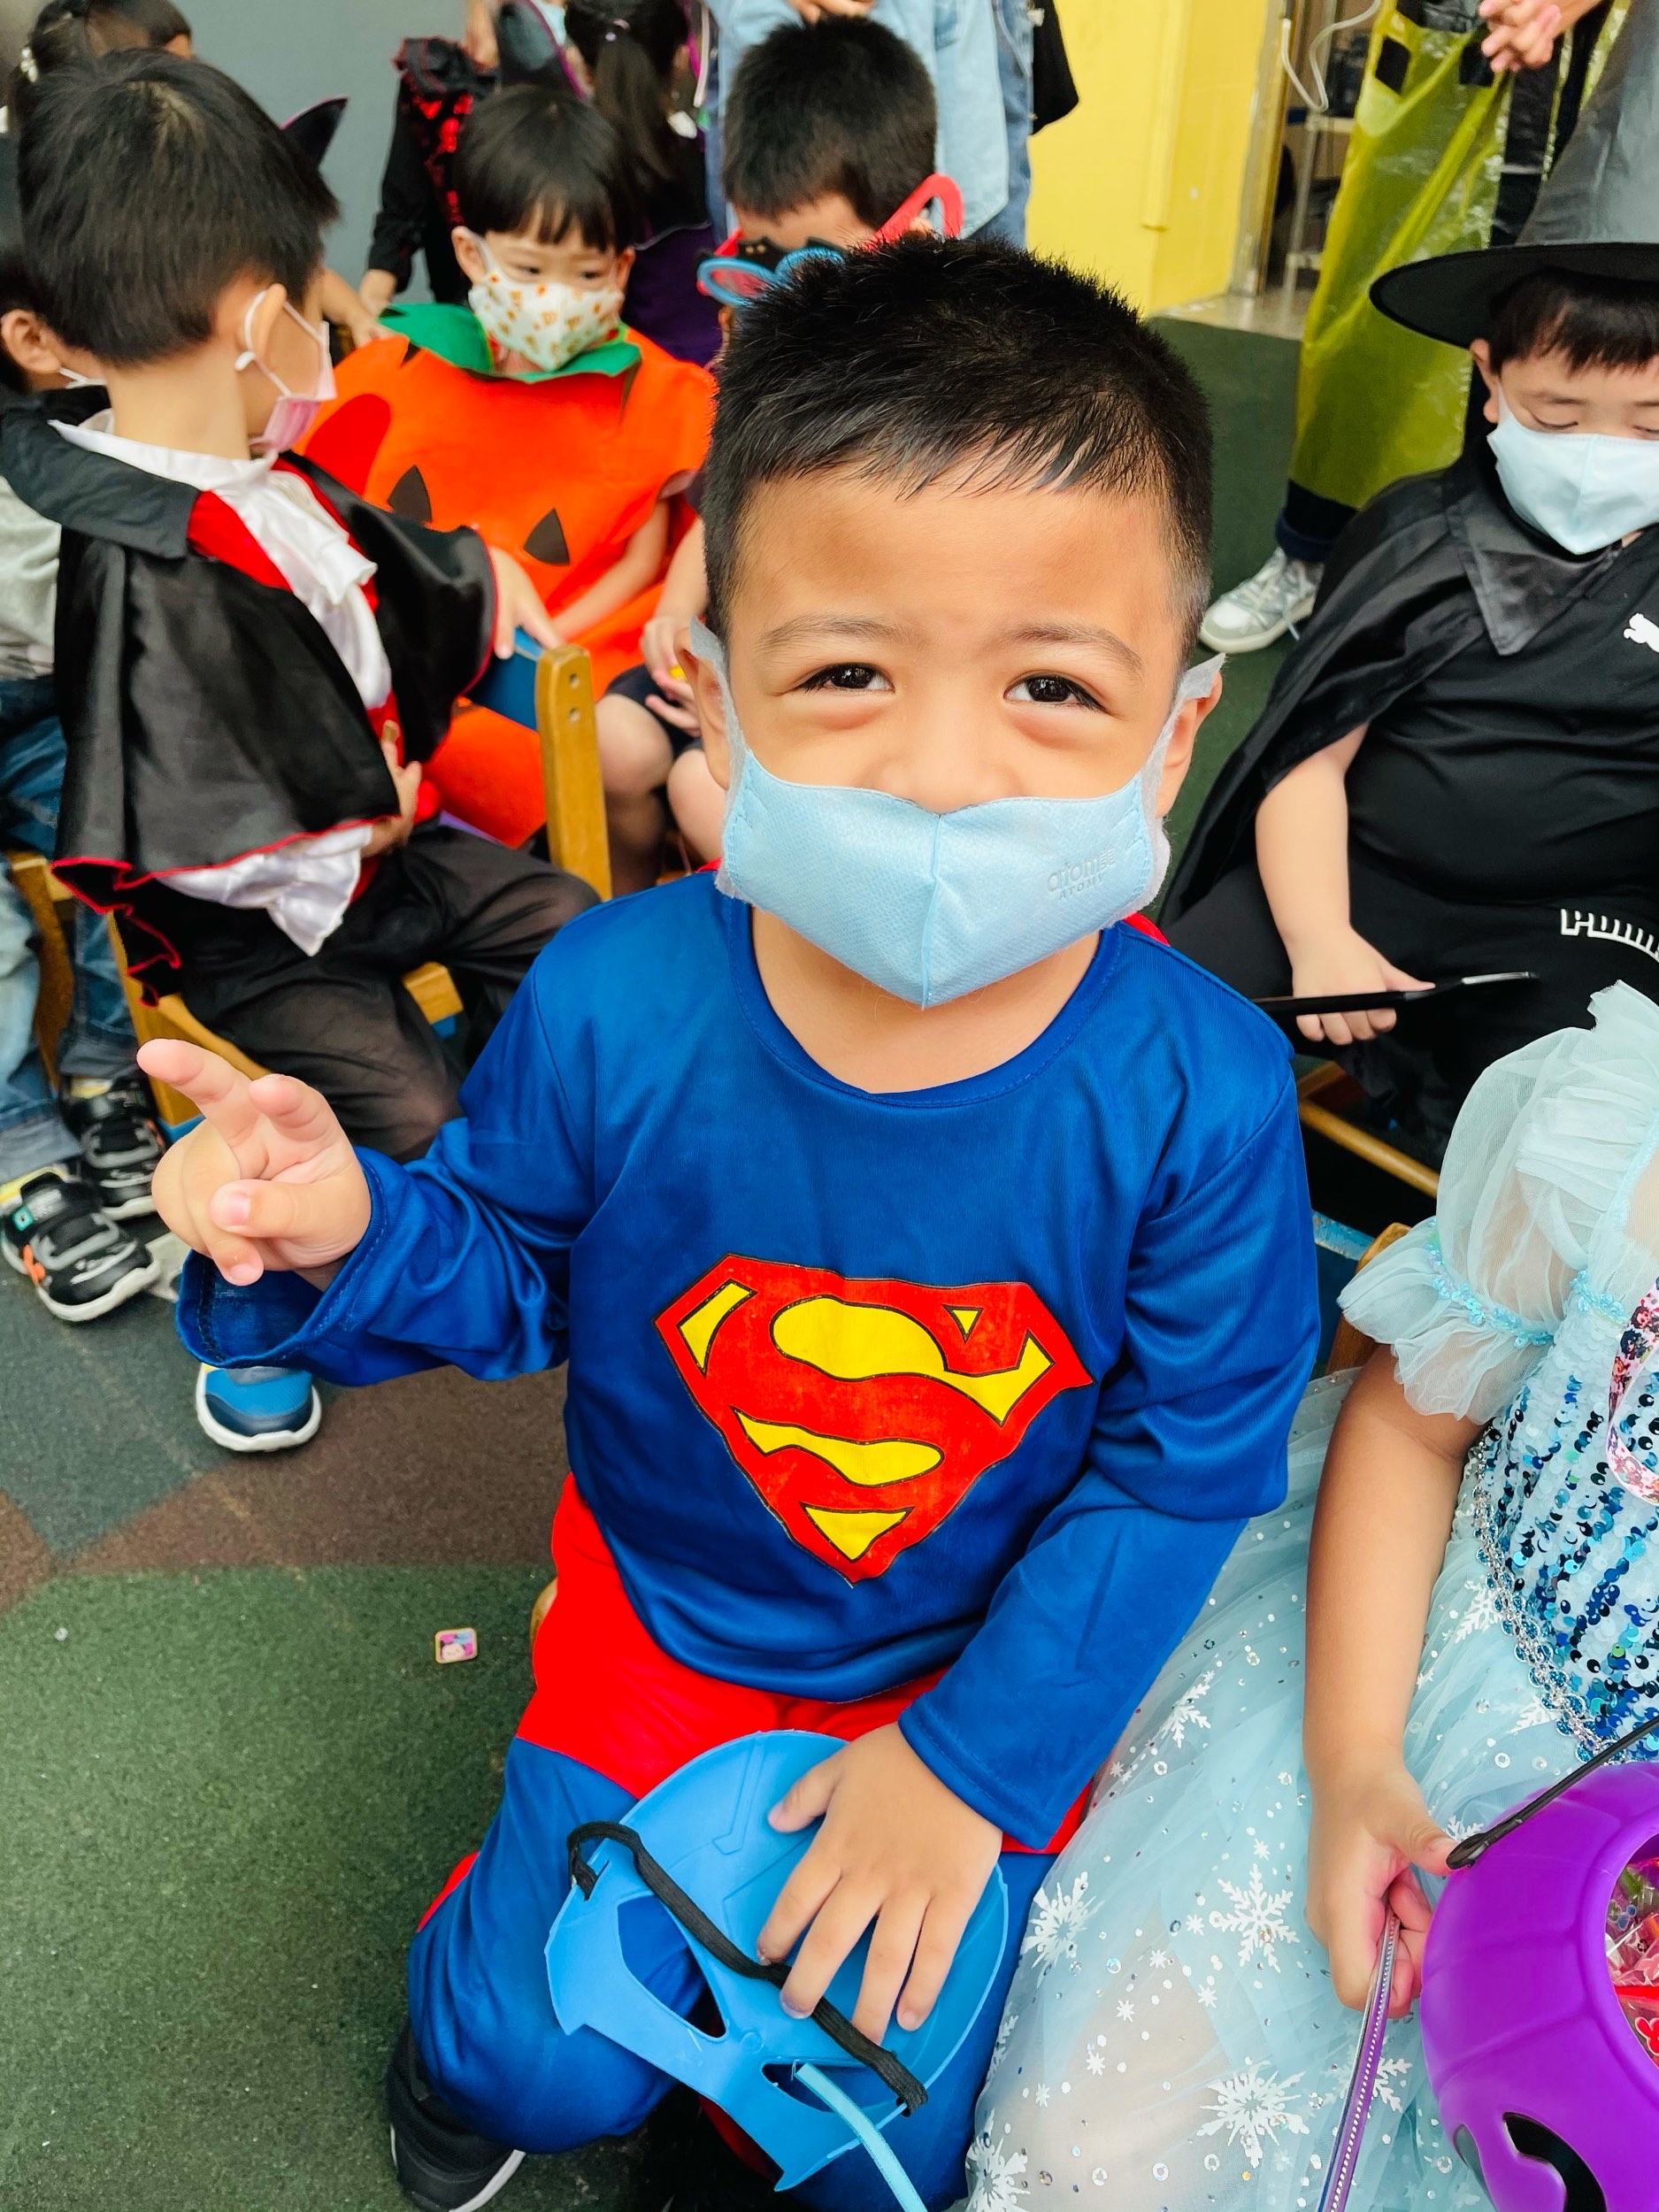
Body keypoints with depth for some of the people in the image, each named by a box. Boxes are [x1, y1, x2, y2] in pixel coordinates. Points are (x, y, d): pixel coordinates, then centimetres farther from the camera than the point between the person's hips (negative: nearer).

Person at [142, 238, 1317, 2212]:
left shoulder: (1201, 1095, -27)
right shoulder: (610, 1007, -26)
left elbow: (1186, 1462, -15)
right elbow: (512, 1264, -6)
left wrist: (975, 1758, -12)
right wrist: (345, 1237, -29)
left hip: (992, 1653, 0)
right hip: (666, 1610, 1)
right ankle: (471, 1983, 47)